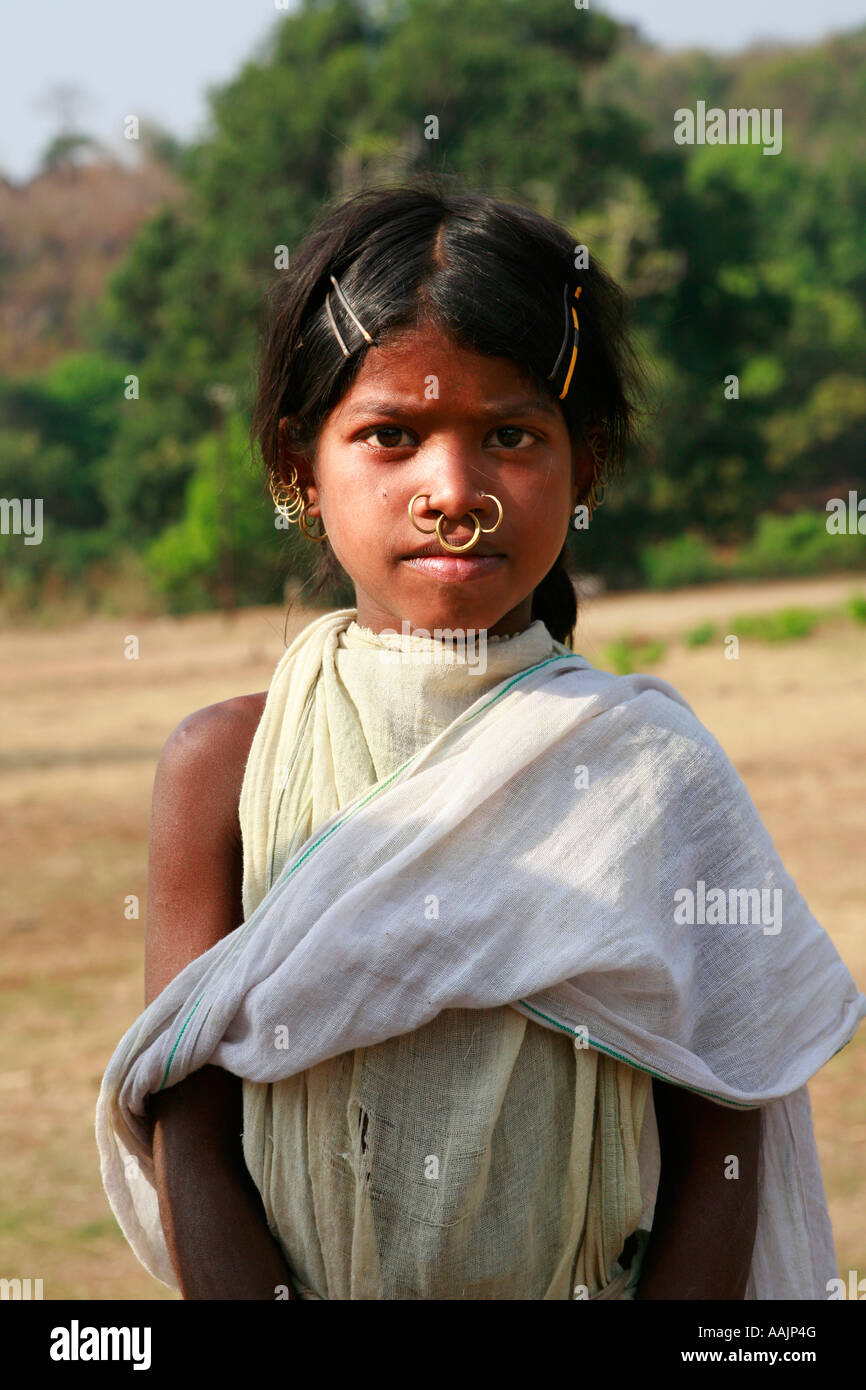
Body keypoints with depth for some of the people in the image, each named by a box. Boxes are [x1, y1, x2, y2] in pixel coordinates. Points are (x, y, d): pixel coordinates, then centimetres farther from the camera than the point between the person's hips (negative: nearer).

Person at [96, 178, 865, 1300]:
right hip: (296, 1283, 0)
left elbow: (718, 1158, -8)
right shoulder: (226, 763, -6)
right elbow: (193, 1146, -8)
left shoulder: (650, 765, -7)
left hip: (597, 1287, 0)